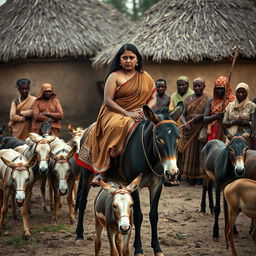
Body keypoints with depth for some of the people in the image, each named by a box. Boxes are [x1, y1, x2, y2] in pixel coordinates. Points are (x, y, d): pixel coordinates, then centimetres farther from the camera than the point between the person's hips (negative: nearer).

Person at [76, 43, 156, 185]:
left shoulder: (145, 77, 16)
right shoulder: (115, 76, 3)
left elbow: (153, 99, 13)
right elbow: (108, 100, -6)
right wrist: (127, 113, -17)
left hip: (139, 116, 4)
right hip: (114, 114, -4)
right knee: (117, 127, -39)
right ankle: (102, 171, -37)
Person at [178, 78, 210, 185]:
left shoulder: (207, 100, 0)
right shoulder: (188, 99, 11)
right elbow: (183, 114, 5)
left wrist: (201, 116, -22)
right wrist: (185, 123, -14)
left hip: (201, 131, -3)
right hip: (189, 130, 4)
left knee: (200, 152, -3)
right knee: (188, 152, 3)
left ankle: (200, 178, 4)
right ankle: (190, 178, 9)